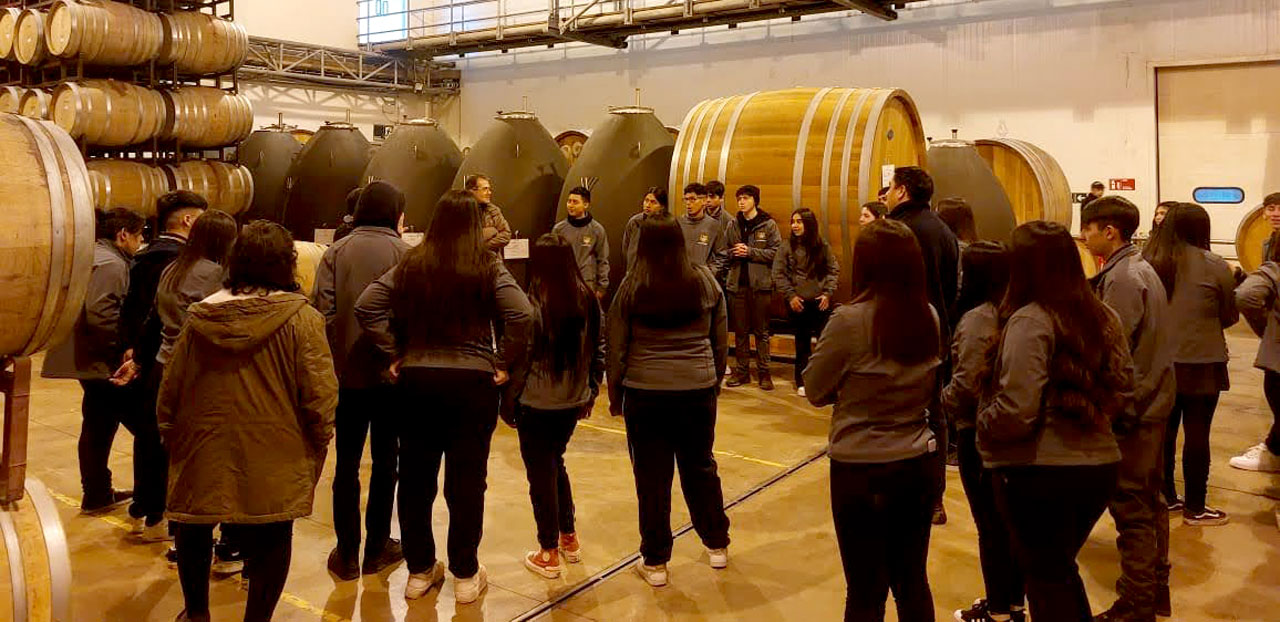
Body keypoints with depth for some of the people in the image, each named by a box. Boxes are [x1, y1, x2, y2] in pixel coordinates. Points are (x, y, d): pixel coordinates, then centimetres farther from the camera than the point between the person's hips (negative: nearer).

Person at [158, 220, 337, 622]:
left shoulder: (201, 317, 0)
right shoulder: (302, 319, -11)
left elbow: (170, 393, 7)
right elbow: (320, 397, -14)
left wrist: (170, 436, 22)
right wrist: (317, 446, 1)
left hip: (203, 453, 4)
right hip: (274, 458, -4)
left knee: (195, 530, 24)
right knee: (269, 541, 10)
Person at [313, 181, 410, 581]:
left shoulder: (336, 252, 0)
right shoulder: (403, 253, -6)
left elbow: (323, 310, -6)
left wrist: (331, 358, 2)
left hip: (346, 372, 2)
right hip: (391, 372, -2)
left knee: (347, 463, 11)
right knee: (385, 460, 12)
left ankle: (347, 554, 15)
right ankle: (377, 548, 20)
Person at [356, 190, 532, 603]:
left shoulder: (411, 264, 2)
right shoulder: (488, 267, -5)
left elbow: (366, 307, -3)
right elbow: (521, 315, -16)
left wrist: (395, 354, 2)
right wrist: (502, 362, -5)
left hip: (415, 380, 3)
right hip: (473, 382, -2)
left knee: (415, 477, 14)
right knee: (466, 480, 7)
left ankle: (420, 571, 25)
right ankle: (466, 576, 18)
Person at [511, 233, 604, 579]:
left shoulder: (533, 304, -17)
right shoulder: (588, 300, 0)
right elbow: (598, 350, 7)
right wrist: (591, 391, 17)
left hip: (537, 404, -6)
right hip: (574, 402, 6)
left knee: (541, 475, 8)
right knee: (556, 464, 24)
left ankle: (549, 554, 17)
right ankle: (569, 540, 32)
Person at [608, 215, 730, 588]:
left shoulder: (632, 287, -5)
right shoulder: (706, 282, 1)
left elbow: (617, 349, -1)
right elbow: (720, 342, 8)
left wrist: (615, 396, 9)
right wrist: (714, 382, 21)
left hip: (645, 392, -2)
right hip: (698, 390, 3)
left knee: (652, 477, 7)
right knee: (701, 468, 19)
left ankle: (655, 563, 17)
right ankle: (717, 546, 33)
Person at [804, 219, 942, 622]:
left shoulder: (850, 320, -17)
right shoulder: (929, 318, -1)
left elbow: (815, 390, -5)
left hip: (864, 470, -5)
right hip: (921, 464, 5)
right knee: (913, 582, 19)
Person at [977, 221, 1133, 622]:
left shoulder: (1030, 321, -17)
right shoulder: (1104, 317, 6)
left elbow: (1016, 413, -23)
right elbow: (1124, 394, 12)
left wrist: (982, 427, -5)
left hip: (1040, 473, -7)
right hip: (1100, 466, 7)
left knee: (1045, 580, 10)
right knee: (1062, 571, 24)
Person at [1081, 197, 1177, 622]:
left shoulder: (1122, 277, -18)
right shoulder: (1143, 268, 12)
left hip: (1131, 406, -10)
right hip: (1154, 399, 10)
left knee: (1130, 505, -4)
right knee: (1150, 498, 19)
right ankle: (1155, 586, 32)